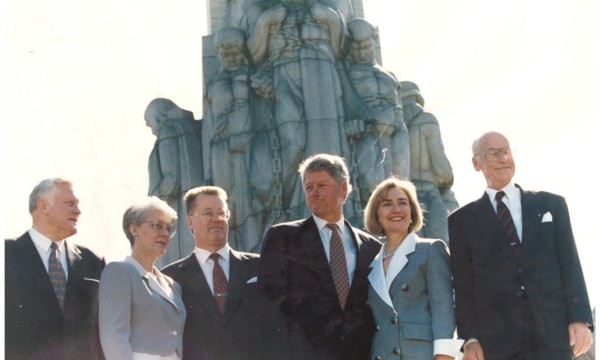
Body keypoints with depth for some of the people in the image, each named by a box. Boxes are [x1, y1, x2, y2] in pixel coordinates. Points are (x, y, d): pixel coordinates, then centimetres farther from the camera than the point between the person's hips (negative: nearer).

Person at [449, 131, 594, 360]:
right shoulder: (462, 220, 11)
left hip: (553, 334, 1)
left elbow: (570, 266, 9)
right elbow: (463, 283, 6)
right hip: (496, 340, -1)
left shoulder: (551, 204, 14)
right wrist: (470, 338, -4)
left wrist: (580, 320, -2)